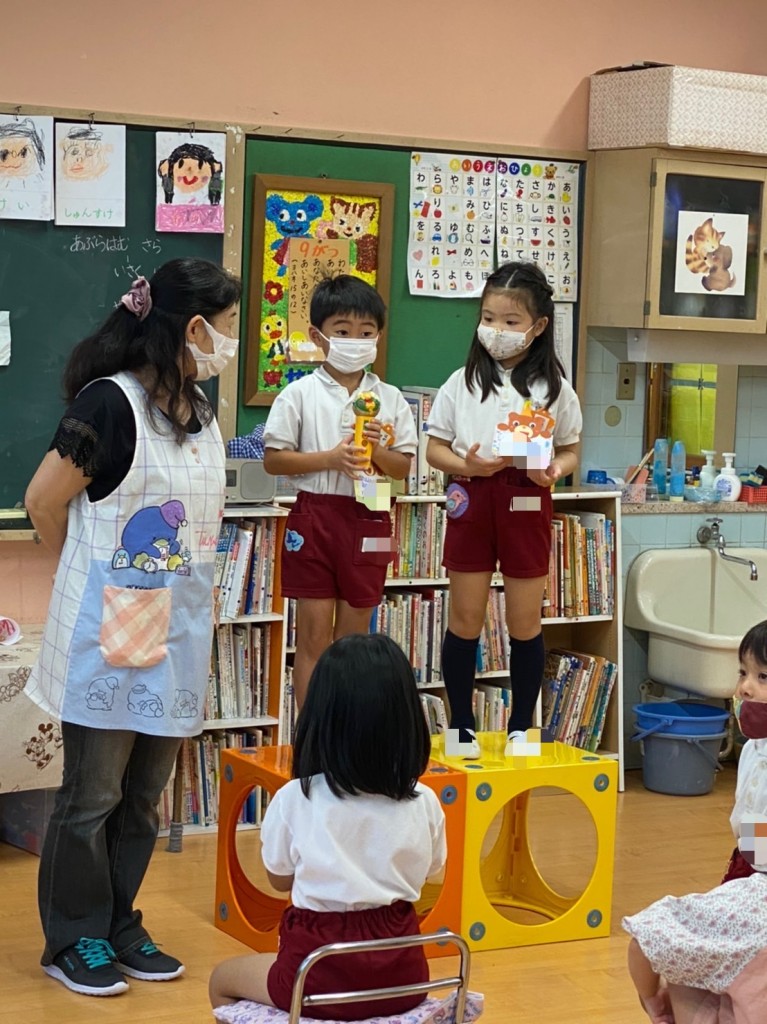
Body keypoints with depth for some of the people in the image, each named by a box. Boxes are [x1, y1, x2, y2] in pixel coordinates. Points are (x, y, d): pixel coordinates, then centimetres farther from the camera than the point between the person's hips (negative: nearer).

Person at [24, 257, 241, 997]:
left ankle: (120, 928, 26)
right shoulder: (111, 401, -16)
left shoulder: (198, 409, 8)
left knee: (144, 794, 14)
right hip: (109, 628, -7)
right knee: (93, 792, 5)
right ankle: (74, 940, 18)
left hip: (177, 628, 7)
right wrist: (90, 574, 6)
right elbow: (44, 502, -10)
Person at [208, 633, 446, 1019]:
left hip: (321, 977, -4)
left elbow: (281, 879, 3)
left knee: (222, 980, 26)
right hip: (401, 974, 4)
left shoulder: (294, 800, -13)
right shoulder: (424, 804, -6)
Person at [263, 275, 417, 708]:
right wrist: (331, 458, -16)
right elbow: (274, 459, -5)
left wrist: (378, 451, -15)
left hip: (368, 521, 2)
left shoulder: (390, 398, 5)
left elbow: (404, 468, 6)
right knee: (314, 635, 2)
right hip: (315, 516, -2)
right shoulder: (300, 394, -2)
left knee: (354, 636, 10)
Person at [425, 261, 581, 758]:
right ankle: (462, 726, 18)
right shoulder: (463, 383, 3)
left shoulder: (554, 387, 3)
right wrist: (466, 464, -15)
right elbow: (434, 448, 5)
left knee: (525, 620, 6)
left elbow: (571, 451, 8)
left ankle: (521, 727, 18)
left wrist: (555, 469, -14)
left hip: (527, 501, 0)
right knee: (466, 616, 6)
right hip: (472, 497, 0)